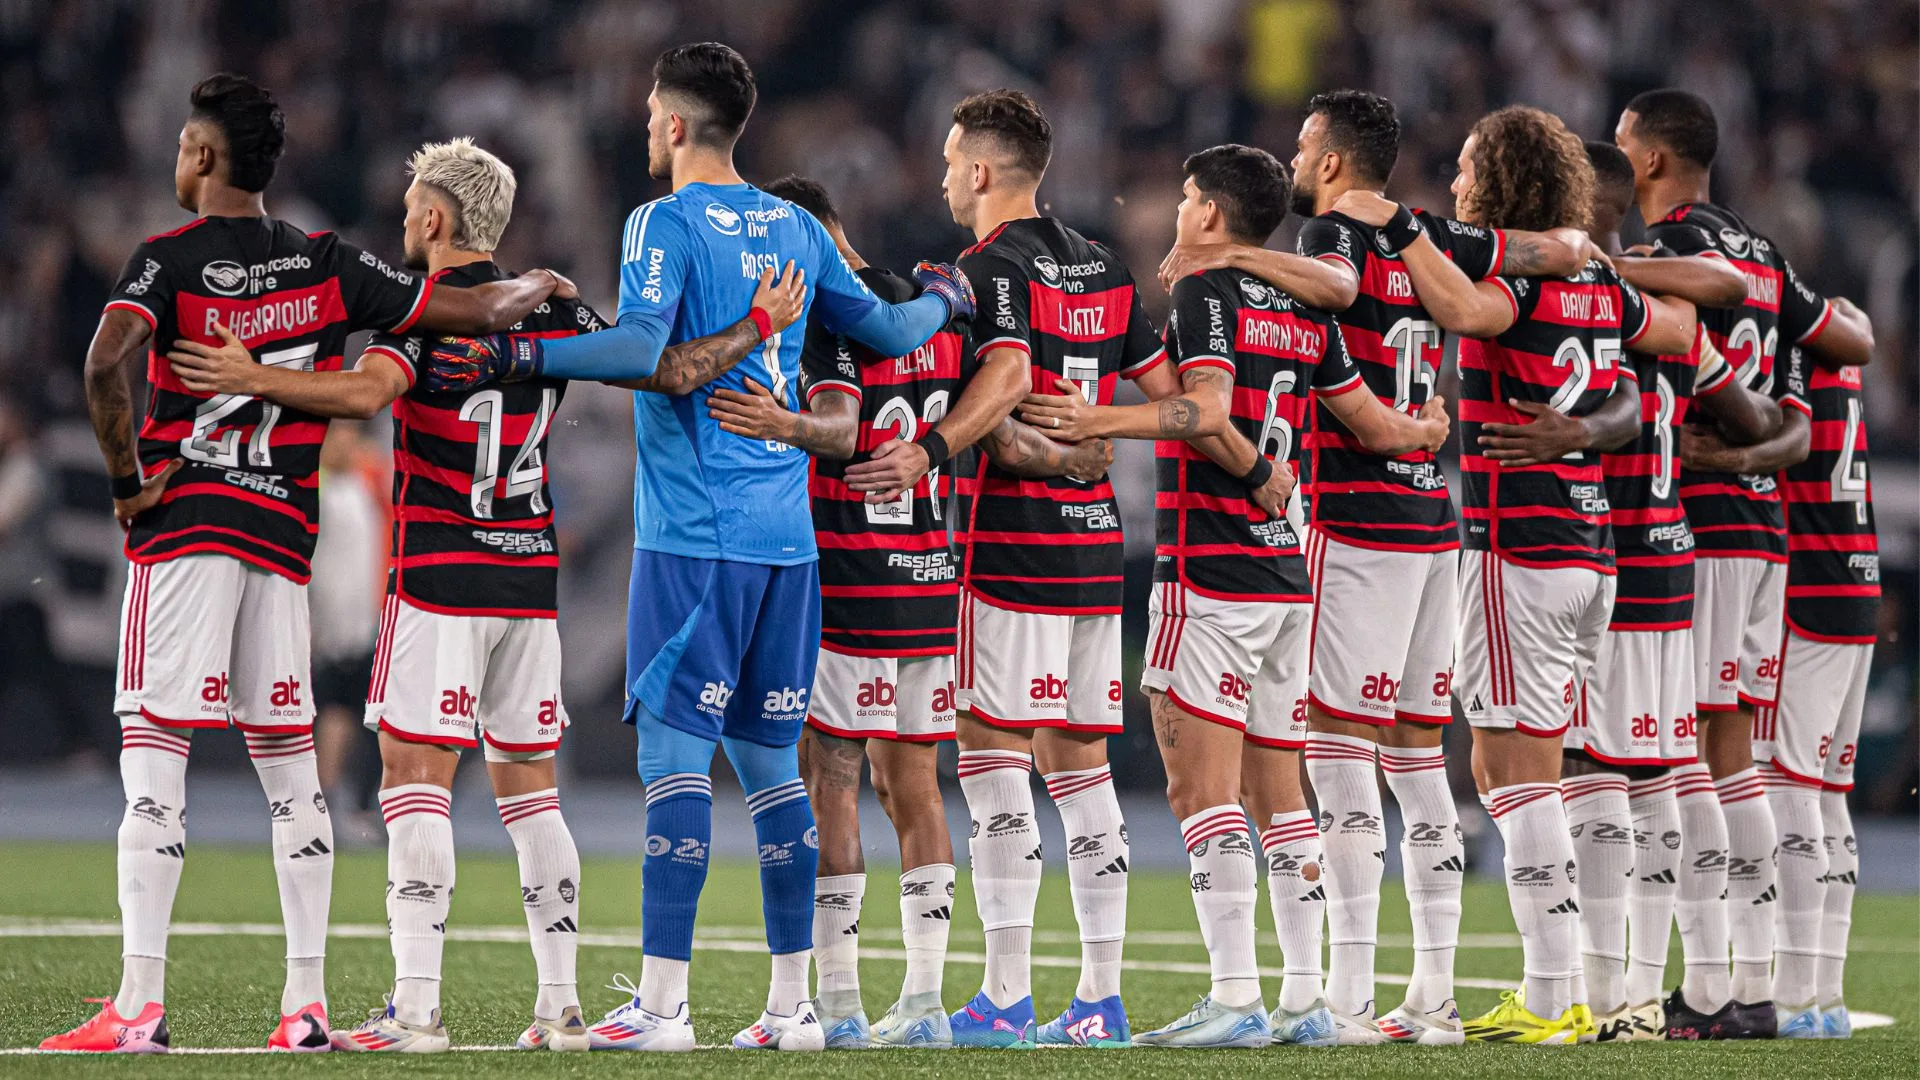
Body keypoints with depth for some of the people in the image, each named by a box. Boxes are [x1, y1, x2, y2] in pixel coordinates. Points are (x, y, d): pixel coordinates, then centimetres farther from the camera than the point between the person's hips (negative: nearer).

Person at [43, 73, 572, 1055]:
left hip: (182, 523, -4)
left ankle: (139, 1003, -14)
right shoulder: (327, 265, 8)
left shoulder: (168, 260, -5)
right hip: (283, 531, 4)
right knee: (290, 761, 10)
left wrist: (126, 480, -10)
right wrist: (539, 288, 30)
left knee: (153, 754, -6)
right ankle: (306, 1002, 8)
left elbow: (107, 364, -23)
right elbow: (468, 311, 10)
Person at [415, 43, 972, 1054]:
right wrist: (942, 300, 41)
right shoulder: (794, 227, 12)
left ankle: (660, 1001, -13)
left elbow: (641, 346, -22)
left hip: (694, 533, -7)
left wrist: (513, 356, -22)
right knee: (771, 760, 11)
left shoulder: (665, 223, -7)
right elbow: (886, 332, 21)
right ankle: (793, 1000, 11)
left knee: (675, 753, -8)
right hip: (786, 531, 7)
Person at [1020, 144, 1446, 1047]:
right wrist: (1426, 431, 39)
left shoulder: (1206, 294, -8)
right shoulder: (1306, 312, 13)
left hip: (1210, 574, -8)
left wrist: (1101, 422, -25)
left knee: (1201, 788, -8)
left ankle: (1234, 997, -15)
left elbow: (1207, 409, -23)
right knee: (1279, 795, 11)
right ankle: (1305, 999, 9)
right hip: (1286, 575, 8)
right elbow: (1375, 427, 19)